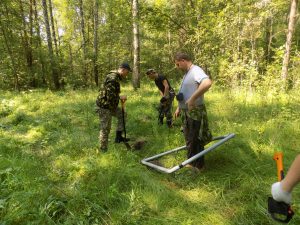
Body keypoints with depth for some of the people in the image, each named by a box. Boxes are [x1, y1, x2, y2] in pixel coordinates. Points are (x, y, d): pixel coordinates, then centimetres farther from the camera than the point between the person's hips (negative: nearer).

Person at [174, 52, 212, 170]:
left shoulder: (196, 71, -16)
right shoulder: (187, 73, 16)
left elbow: (207, 83, -37)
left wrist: (192, 99, -34)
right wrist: (179, 107, 22)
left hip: (195, 112, -10)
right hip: (186, 112, 10)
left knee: (195, 140, 1)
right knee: (189, 138, 18)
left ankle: (198, 166, 17)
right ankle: (191, 162, 33)